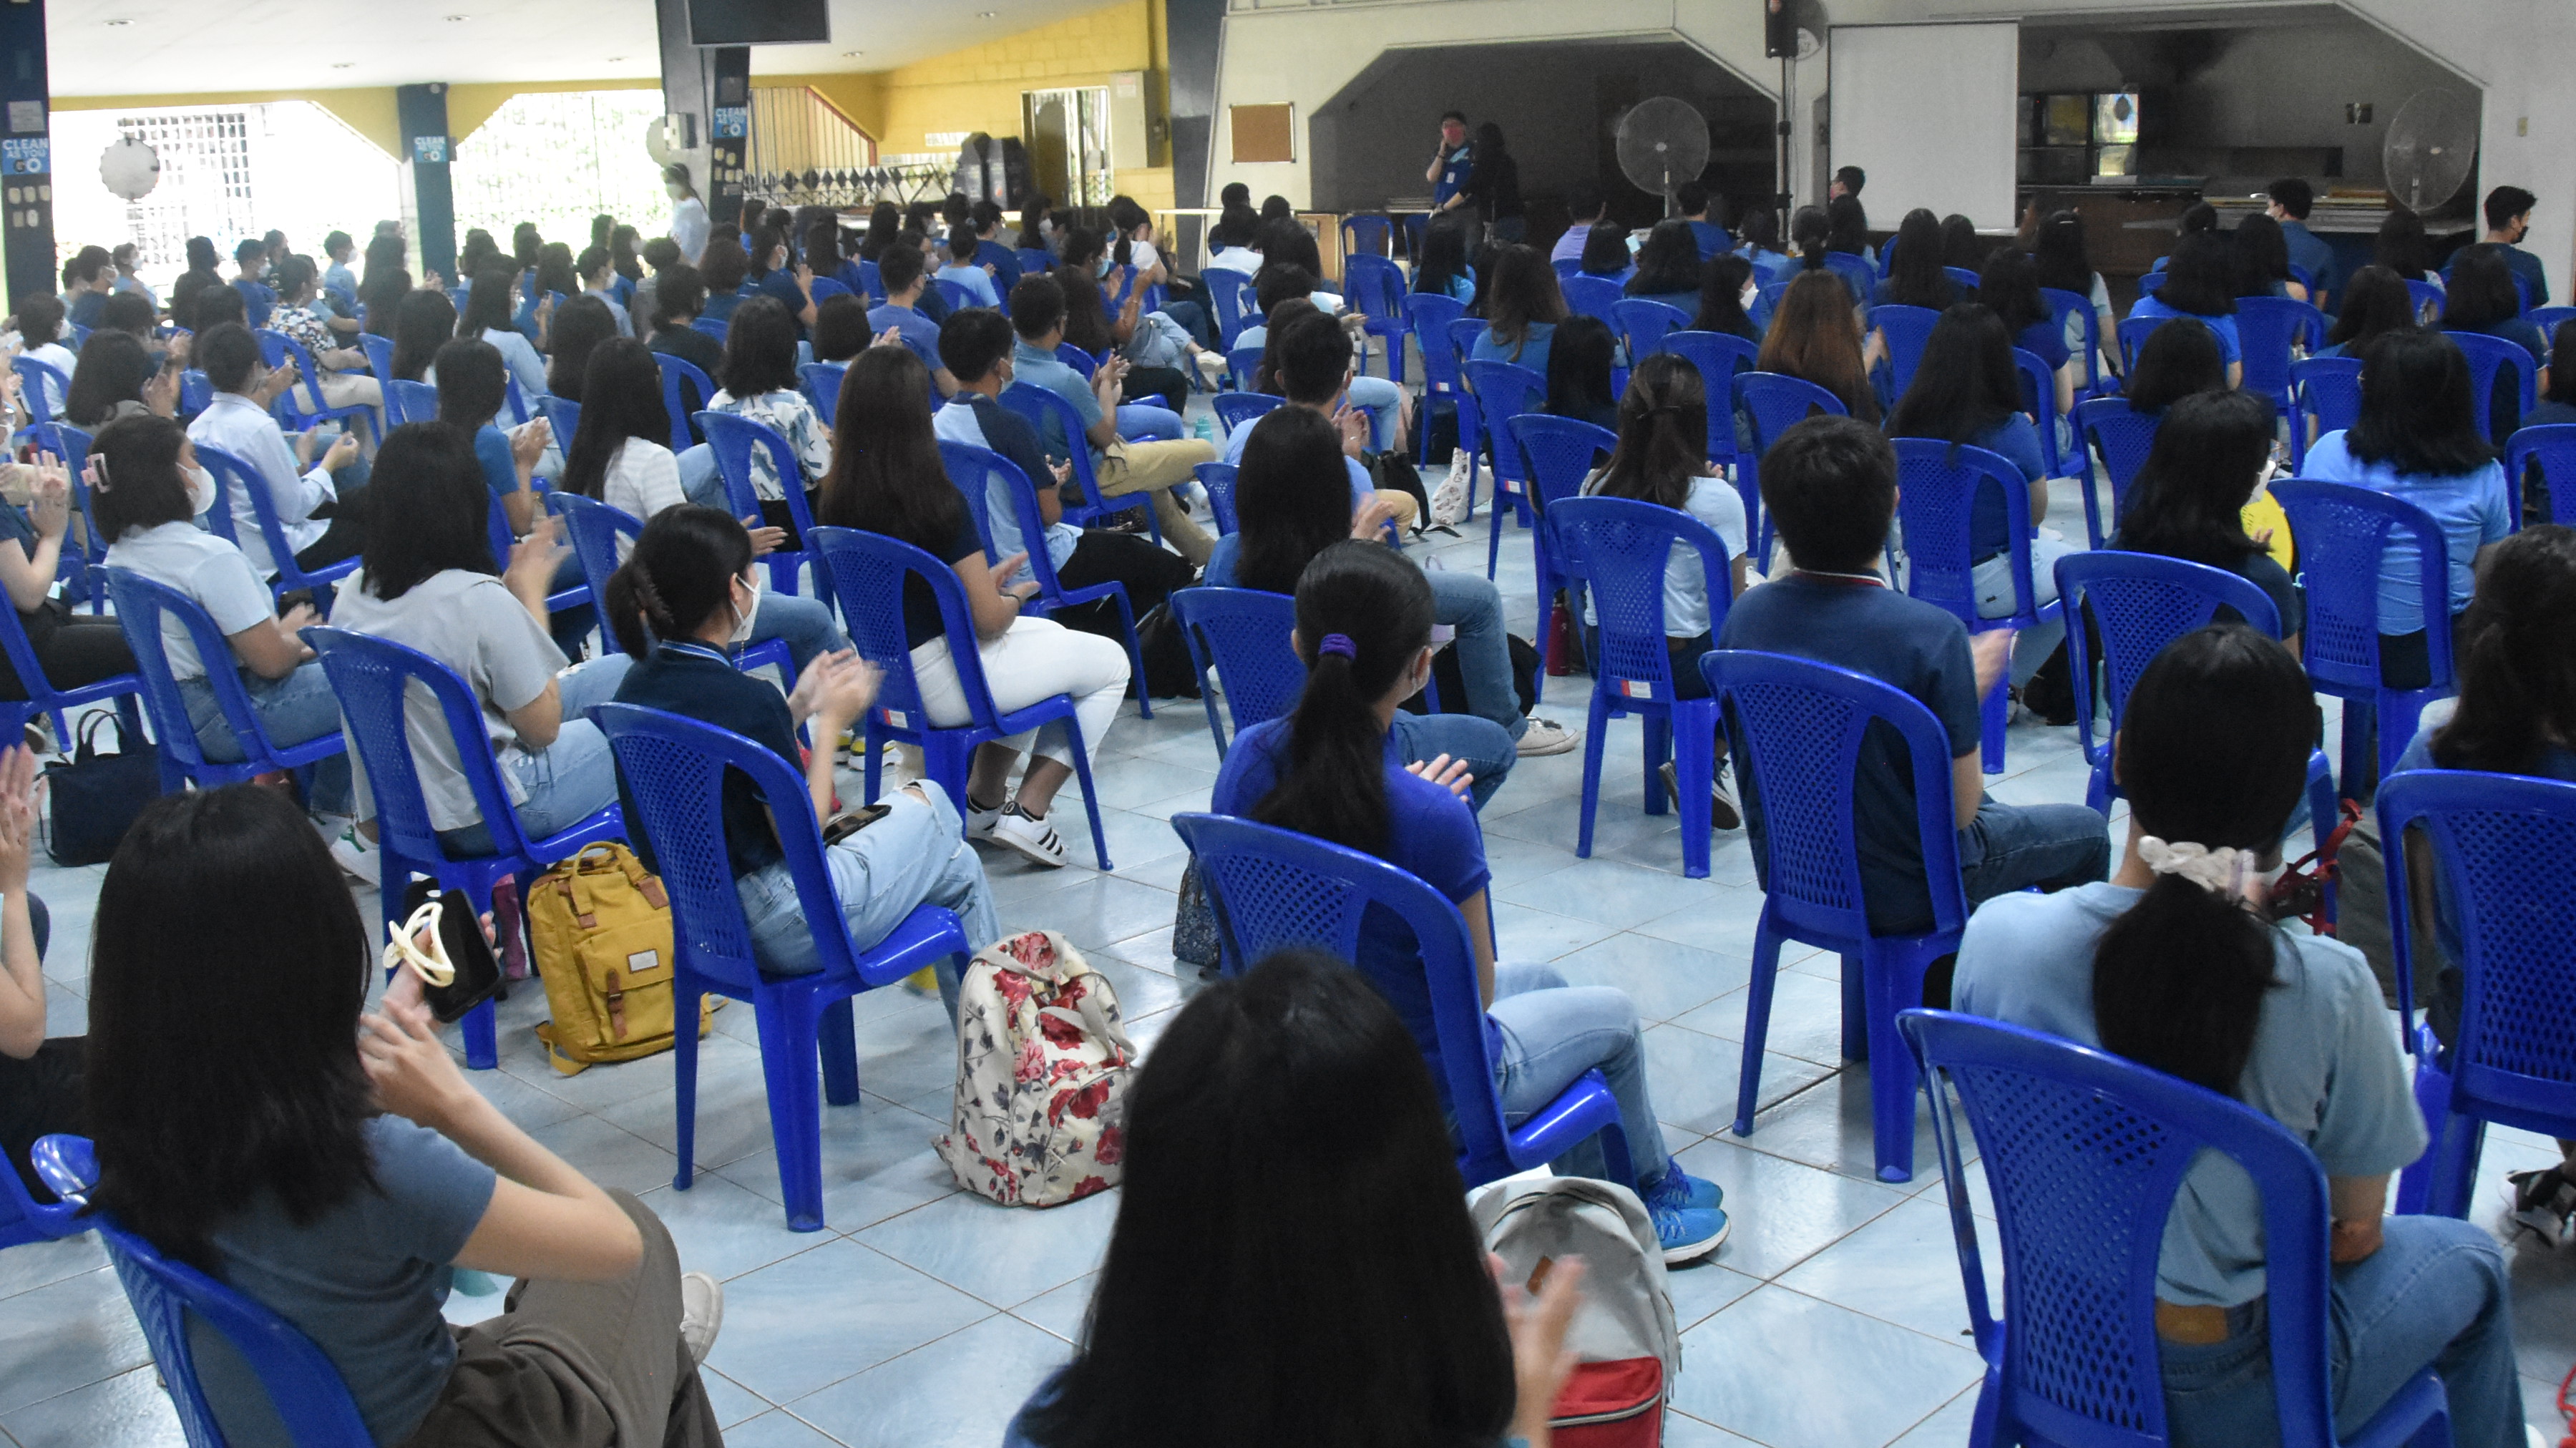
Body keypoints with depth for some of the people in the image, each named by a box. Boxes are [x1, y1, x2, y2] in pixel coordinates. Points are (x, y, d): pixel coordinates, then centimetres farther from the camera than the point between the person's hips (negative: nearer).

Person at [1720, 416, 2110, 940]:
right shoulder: (1931, 635, -29)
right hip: (1903, 894, -5)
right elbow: (1959, 808, -22)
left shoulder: (1745, 616, -13)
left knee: (1992, 812, 35)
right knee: (2086, 831, 24)